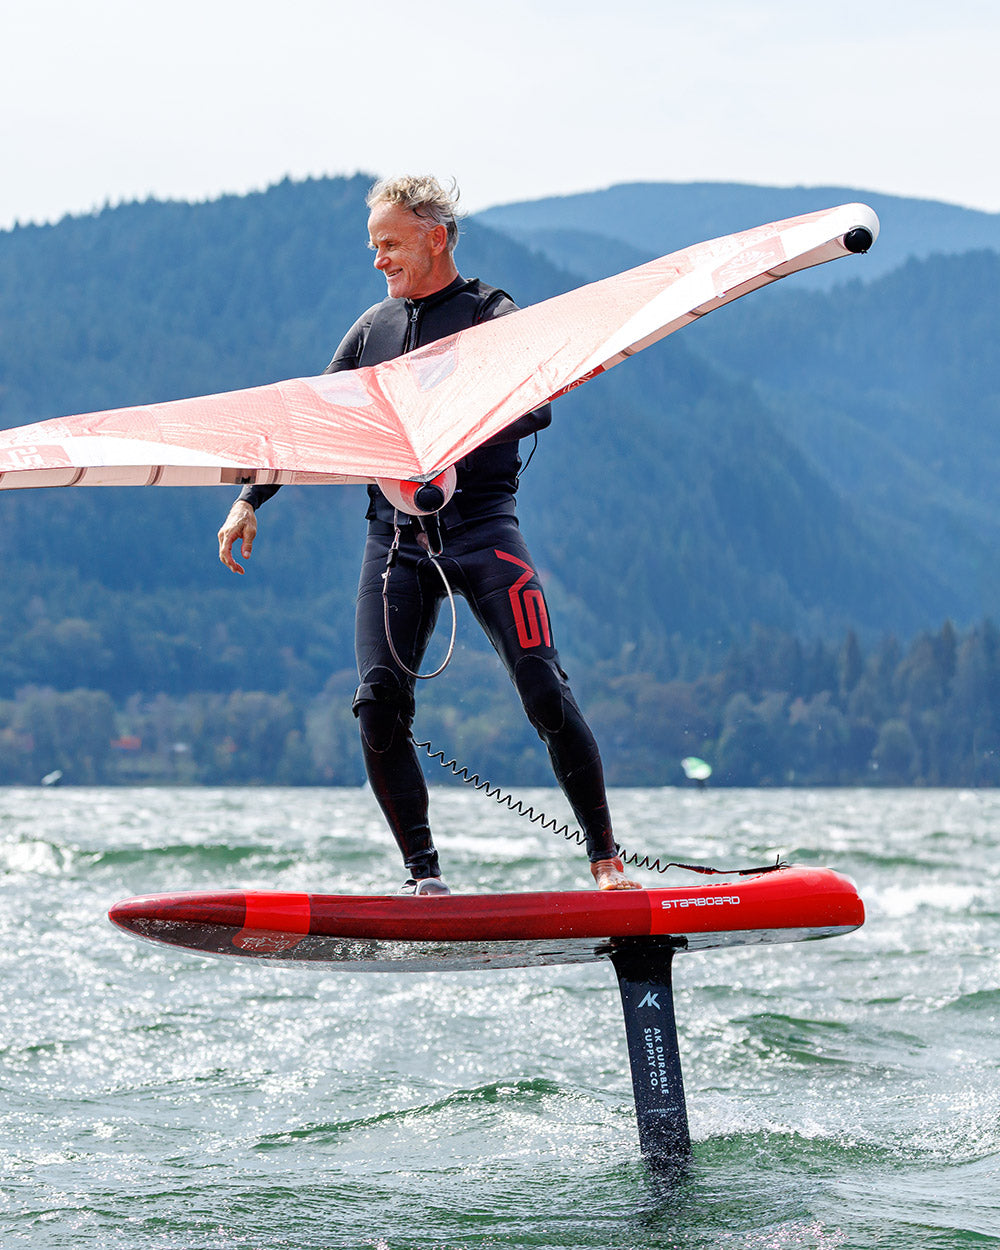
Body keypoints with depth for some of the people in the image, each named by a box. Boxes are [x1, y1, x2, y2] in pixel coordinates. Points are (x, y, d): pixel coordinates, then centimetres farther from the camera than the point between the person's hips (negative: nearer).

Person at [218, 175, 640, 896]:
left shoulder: (491, 315, 1)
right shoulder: (373, 329, 16)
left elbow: (537, 408, -14)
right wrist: (251, 499, 15)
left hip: (480, 523, -4)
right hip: (396, 532, 4)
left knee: (543, 689, -15)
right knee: (379, 705, -12)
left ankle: (607, 858, -4)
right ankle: (425, 876, -4)